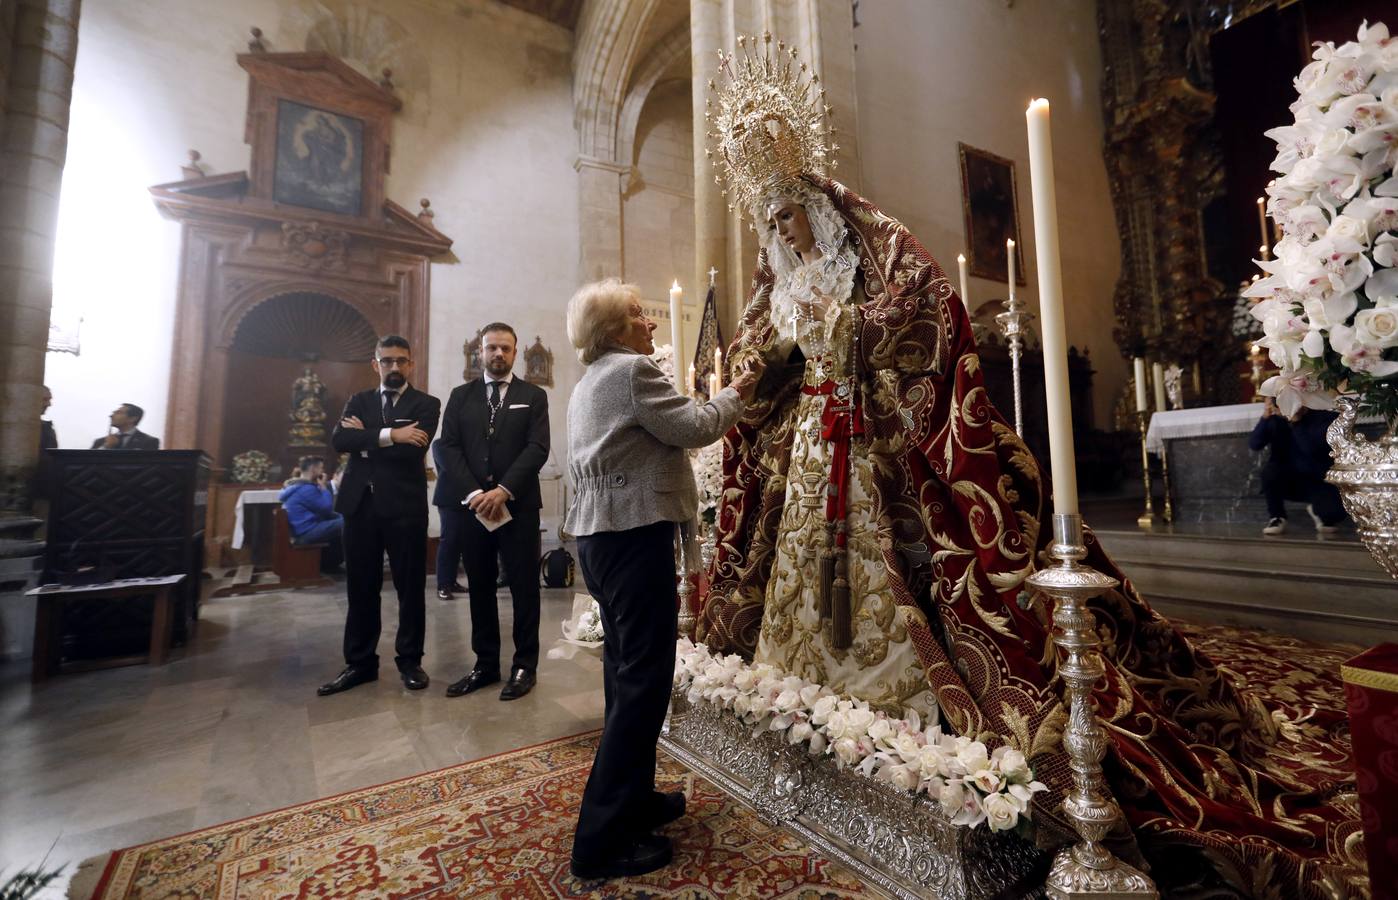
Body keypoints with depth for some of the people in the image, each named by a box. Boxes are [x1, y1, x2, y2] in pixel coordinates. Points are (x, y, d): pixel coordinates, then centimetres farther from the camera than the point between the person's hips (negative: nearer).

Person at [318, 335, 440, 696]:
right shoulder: (359, 401, 14)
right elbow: (338, 440, -5)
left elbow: (413, 449, -14)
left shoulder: (425, 404, 2)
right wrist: (389, 435, -17)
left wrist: (366, 436, -6)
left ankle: (410, 660, 19)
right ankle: (360, 663, 24)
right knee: (361, 588, 11)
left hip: (405, 506, -3)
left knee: (410, 587, 4)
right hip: (360, 504, 4)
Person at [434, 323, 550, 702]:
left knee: (523, 586, 3)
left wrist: (503, 491, -15)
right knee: (480, 587, 10)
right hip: (471, 505, 2)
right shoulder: (461, 396, 13)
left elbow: (537, 448, -5)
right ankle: (486, 663, 23)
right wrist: (474, 494, -11)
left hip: (518, 506, -2)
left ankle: (524, 665, 15)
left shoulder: (533, 396, 7)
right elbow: (446, 448, 3)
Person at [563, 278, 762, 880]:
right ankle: (603, 841, 7)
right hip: (634, 534, -10)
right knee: (643, 678, -3)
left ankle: (631, 798, 32)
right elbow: (695, 428, -13)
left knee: (626, 671, 17)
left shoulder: (590, 382, 20)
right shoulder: (633, 369, -10)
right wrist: (735, 394, 3)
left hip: (599, 533, 11)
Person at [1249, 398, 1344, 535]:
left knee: (1334, 511, -29)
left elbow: (1312, 449, -28)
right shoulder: (1276, 419, -6)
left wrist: (1295, 422, -30)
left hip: (1319, 481, -1)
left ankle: (1317, 509, 13)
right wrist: (1265, 417, -27)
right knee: (1270, 471, -34)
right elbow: (1253, 446, -19)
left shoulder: (1324, 416, -12)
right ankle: (1276, 517, -10)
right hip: (1288, 480, 1)